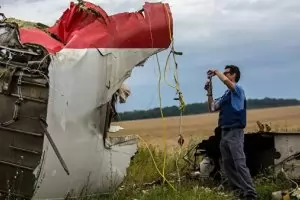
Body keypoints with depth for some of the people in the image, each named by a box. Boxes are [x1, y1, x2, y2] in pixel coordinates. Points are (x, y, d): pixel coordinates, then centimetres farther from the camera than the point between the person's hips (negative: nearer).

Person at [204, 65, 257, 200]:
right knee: (228, 165, 8)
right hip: (225, 133, 9)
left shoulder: (238, 89, -5)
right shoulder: (226, 94, 19)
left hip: (235, 132, -9)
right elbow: (212, 108, 22)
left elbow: (225, 80, -26)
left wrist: (216, 72, -8)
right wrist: (209, 92, 13)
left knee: (240, 164, -16)